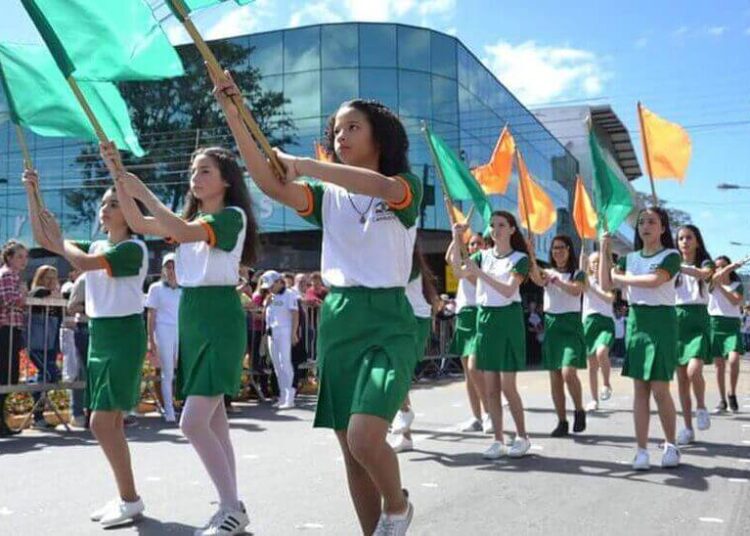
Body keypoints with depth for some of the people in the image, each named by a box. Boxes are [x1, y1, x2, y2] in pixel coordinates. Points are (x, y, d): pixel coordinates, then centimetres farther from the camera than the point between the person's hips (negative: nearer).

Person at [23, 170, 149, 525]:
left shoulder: (134, 249, -12)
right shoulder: (95, 246, 12)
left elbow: (82, 264, -25)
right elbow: (43, 240, 9)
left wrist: (58, 237, -10)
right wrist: (32, 194, 3)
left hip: (124, 336, -8)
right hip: (98, 335, 8)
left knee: (101, 423, -11)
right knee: (111, 423, 9)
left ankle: (131, 499, -1)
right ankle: (125, 497, 18)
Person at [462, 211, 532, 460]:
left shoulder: (519, 258, -2)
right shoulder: (482, 256, 10)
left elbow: (509, 290, -15)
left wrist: (480, 273, -23)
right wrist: (456, 238, -15)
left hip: (508, 319, -4)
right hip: (485, 318, 4)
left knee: (507, 386, -4)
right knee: (490, 387, 4)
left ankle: (522, 437, 13)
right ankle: (498, 441, 11)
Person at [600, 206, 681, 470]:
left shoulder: (671, 256, -2)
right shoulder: (630, 258, 14)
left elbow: (653, 280, -19)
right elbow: (606, 285, 4)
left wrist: (622, 278, -7)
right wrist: (604, 251, 0)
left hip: (661, 321, -4)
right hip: (636, 320, 5)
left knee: (660, 389, -6)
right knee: (640, 389, 4)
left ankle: (671, 445, 14)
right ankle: (642, 450, 7)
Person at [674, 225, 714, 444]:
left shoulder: (705, 263, 2)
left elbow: (703, 274, -22)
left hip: (697, 320, -3)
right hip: (677, 319, 3)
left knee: (694, 371, -23)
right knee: (681, 379, 3)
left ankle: (701, 407, 6)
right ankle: (688, 429, 11)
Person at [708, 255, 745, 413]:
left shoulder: (738, 285, 8)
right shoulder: (712, 284, 7)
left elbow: (736, 301, -11)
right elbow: (715, 278, -18)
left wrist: (721, 287, -11)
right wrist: (732, 266, -22)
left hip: (732, 324, -1)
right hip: (715, 323, 1)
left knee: (734, 360, -19)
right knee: (719, 364, 2)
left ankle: (732, 394, 1)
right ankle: (722, 400, 12)